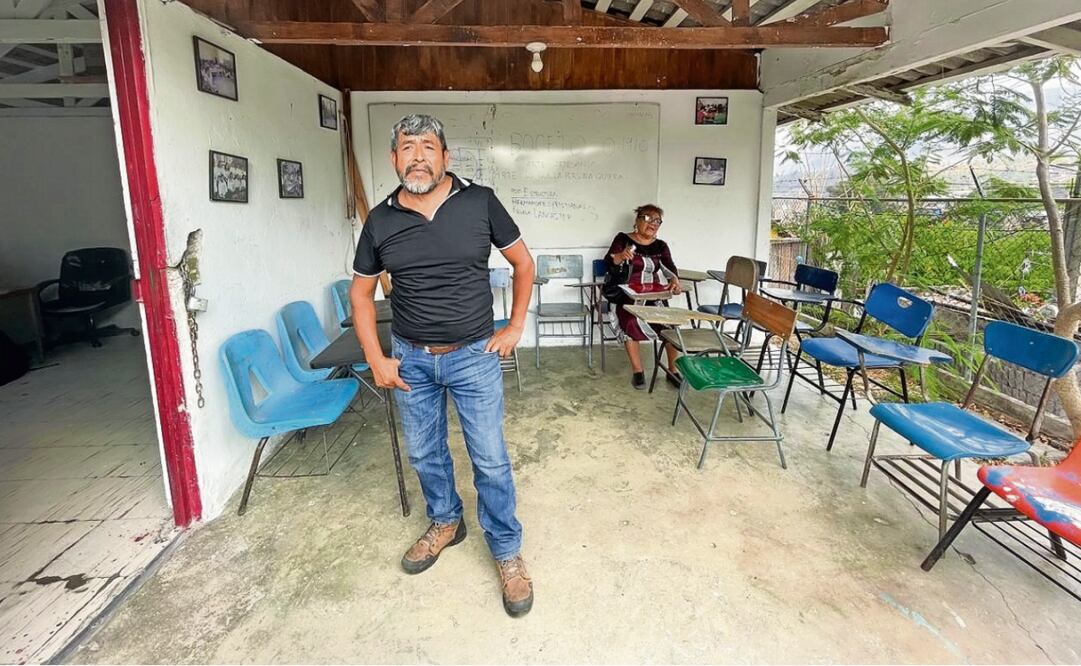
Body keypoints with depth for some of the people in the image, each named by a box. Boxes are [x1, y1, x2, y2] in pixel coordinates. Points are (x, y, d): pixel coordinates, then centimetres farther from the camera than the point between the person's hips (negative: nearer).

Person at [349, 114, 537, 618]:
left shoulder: (480, 202, -8)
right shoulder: (381, 220, -2)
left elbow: (523, 262, 3)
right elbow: (361, 290, 7)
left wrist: (515, 326, -2)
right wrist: (375, 358, 0)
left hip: (474, 354, -2)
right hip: (411, 358, 3)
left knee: (490, 458, 3)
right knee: (423, 453, 17)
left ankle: (507, 552, 24)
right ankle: (445, 522, 43)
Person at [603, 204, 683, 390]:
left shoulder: (661, 246, 13)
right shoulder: (623, 239, 4)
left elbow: (669, 267, -1)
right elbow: (608, 262, -8)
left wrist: (674, 280, -25)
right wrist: (621, 256, -33)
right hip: (627, 295, -3)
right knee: (631, 322, -31)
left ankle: (673, 370, -3)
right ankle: (637, 371, -18)